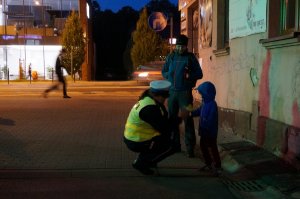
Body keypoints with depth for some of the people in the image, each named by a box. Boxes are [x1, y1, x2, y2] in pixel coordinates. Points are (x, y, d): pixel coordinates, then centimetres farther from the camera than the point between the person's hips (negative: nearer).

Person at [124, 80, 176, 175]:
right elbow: (164, 129, -22)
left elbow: (163, 121, 11)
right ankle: (141, 162, -1)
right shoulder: (149, 108, -27)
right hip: (136, 143, -10)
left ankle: (144, 157, 19)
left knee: (166, 137, 19)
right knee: (172, 146, -7)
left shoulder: (147, 100, 4)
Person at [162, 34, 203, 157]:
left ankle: (190, 148, -6)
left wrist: (189, 75, -16)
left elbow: (199, 74, 2)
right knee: (172, 119, 10)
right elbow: (163, 72, 17)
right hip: (172, 92, 4)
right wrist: (169, 76, -4)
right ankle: (175, 145, 21)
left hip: (185, 92, -4)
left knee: (188, 119, -8)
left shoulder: (190, 57, 0)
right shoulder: (171, 57, 9)